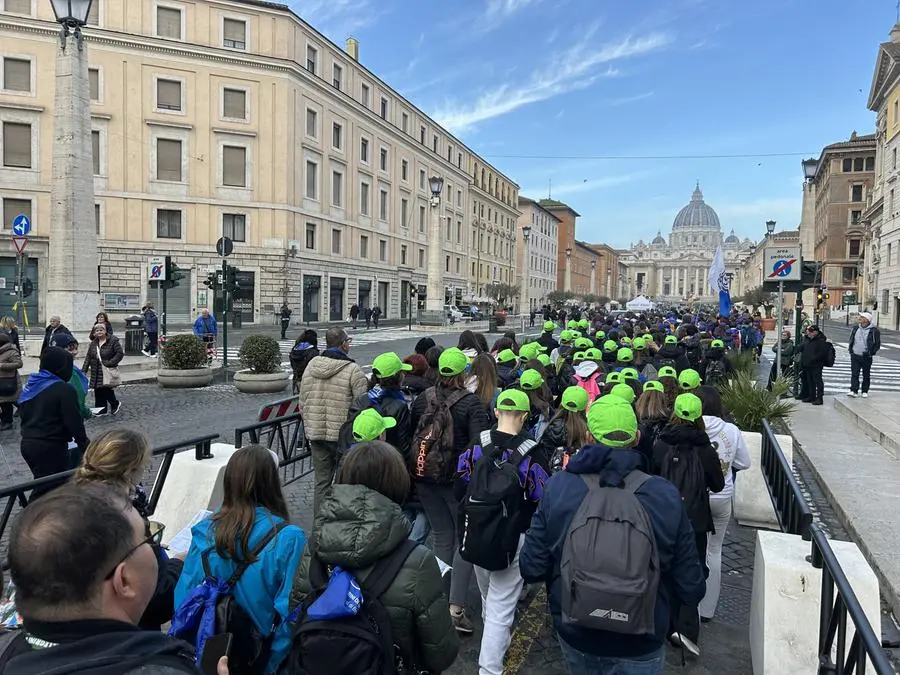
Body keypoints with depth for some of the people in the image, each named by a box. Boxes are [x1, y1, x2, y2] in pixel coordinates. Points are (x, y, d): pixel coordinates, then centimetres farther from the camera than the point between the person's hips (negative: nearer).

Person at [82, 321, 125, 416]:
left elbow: (120, 353, -12)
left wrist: (110, 363, -18)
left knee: (107, 390, -9)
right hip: (96, 373, 6)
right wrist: (84, 370, 5)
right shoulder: (93, 343, 12)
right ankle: (101, 410, 16)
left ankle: (115, 404, 16)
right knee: (98, 391, 6)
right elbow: (88, 357, 12)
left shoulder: (113, 341, -7)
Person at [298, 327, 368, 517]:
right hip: (343, 435, -5)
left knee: (321, 481, 14)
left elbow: (302, 403, 13)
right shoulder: (352, 369, -11)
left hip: (315, 434, 5)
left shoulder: (311, 365, 6)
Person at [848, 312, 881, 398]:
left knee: (866, 375, 9)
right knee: (854, 374, -4)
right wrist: (850, 349, 8)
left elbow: (877, 344, -1)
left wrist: (871, 352, -8)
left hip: (866, 357, -3)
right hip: (855, 356, 3)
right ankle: (853, 391, -6)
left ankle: (865, 391, 18)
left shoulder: (874, 330, -6)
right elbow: (851, 339, 18)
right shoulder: (855, 328, 6)